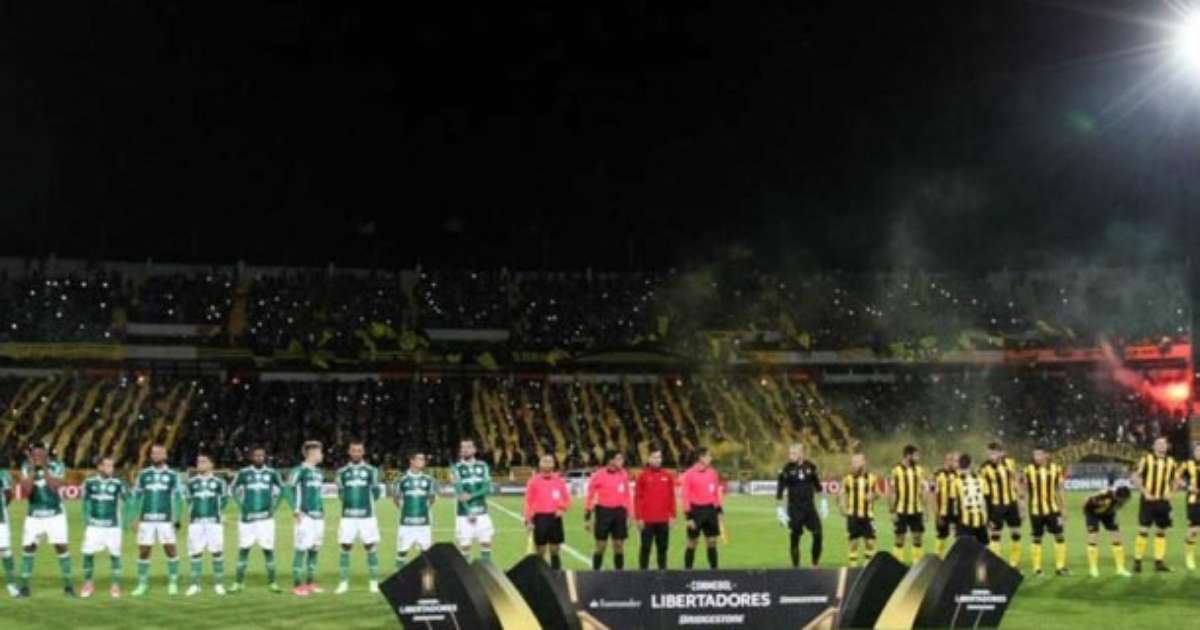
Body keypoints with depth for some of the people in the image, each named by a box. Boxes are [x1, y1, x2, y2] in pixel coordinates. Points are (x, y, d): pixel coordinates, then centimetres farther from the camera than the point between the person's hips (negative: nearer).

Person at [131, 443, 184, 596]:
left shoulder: (173, 475, 4)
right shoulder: (143, 475, 9)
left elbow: (178, 498, 5)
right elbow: (136, 497, 11)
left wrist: (176, 518, -3)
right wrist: (135, 518, 4)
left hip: (165, 520, -2)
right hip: (146, 519, 2)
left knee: (170, 549, -5)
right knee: (143, 551, 3)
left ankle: (173, 583, 5)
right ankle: (143, 584, 12)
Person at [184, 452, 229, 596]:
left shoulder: (219, 482, 2)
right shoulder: (191, 483, 7)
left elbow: (225, 499, 12)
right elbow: (187, 499, 16)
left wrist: (217, 512, 9)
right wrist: (194, 511, 9)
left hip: (214, 521, -1)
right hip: (195, 522, 1)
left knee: (217, 552, -2)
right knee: (195, 553, 1)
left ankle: (218, 584, 7)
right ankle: (195, 584, 7)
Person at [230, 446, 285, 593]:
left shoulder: (272, 473, 2)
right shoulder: (243, 473, 0)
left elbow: (280, 490, 17)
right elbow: (234, 489, 15)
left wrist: (273, 506, 7)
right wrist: (241, 505, 5)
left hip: (266, 518, 0)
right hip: (247, 518, 0)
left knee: (268, 550, 0)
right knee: (244, 550, 2)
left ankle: (272, 582, 8)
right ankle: (239, 583, 9)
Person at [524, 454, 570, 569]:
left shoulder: (559, 480, 5)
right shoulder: (534, 481, -2)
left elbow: (567, 499, 13)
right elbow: (528, 502, -3)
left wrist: (562, 509, -6)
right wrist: (528, 521, -8)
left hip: (555, 517, 2)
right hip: (540, 518, -2)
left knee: (555, 551, 7)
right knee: (541, 552, 1)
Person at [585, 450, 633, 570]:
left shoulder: (624, 474, 5)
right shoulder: (598, 475, -7)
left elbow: (628, 496, 13)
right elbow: (590, 497, -3)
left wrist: (628, 514, 9)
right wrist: (587, 518, -4)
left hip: (620, 512, 4)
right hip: (604, 511, -3)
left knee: (619, 545, 6)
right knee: (601, 546, 0)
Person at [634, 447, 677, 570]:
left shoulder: (668, 475, 7)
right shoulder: (642, 476, -2)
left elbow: (671, 497, 9)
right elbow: (638, 498, -3)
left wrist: (672, 516, 5)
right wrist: (639, 518, -7)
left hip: (664, 520, 3)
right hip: (647, 520, -3)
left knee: (663, 547, 7)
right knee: (646, 547, 0)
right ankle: (643, 570, 6)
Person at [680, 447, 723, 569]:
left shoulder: (713, 472, 8)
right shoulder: (689, 474, -9)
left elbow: (717, 493, 15)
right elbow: (685, 496, -9)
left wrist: (720, 511, 12)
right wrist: (688, 517, -13)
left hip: (710, 510, 5)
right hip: (696, 510, -5)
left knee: (712, 542, 6)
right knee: (692, 543, 2)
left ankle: (714, 569, 12)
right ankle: (687, 569, 9)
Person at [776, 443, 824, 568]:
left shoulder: (810, 467, 1)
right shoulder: (787, 469, -6)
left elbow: (817, 484, 14)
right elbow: (780, 488, -5)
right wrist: (779, 508, -9)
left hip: (809, 506, 2)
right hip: (794, 509, -2)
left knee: (817, 533, -3)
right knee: (794, 536, 0)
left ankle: (815, 562, 11)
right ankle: (795, 564, 10)